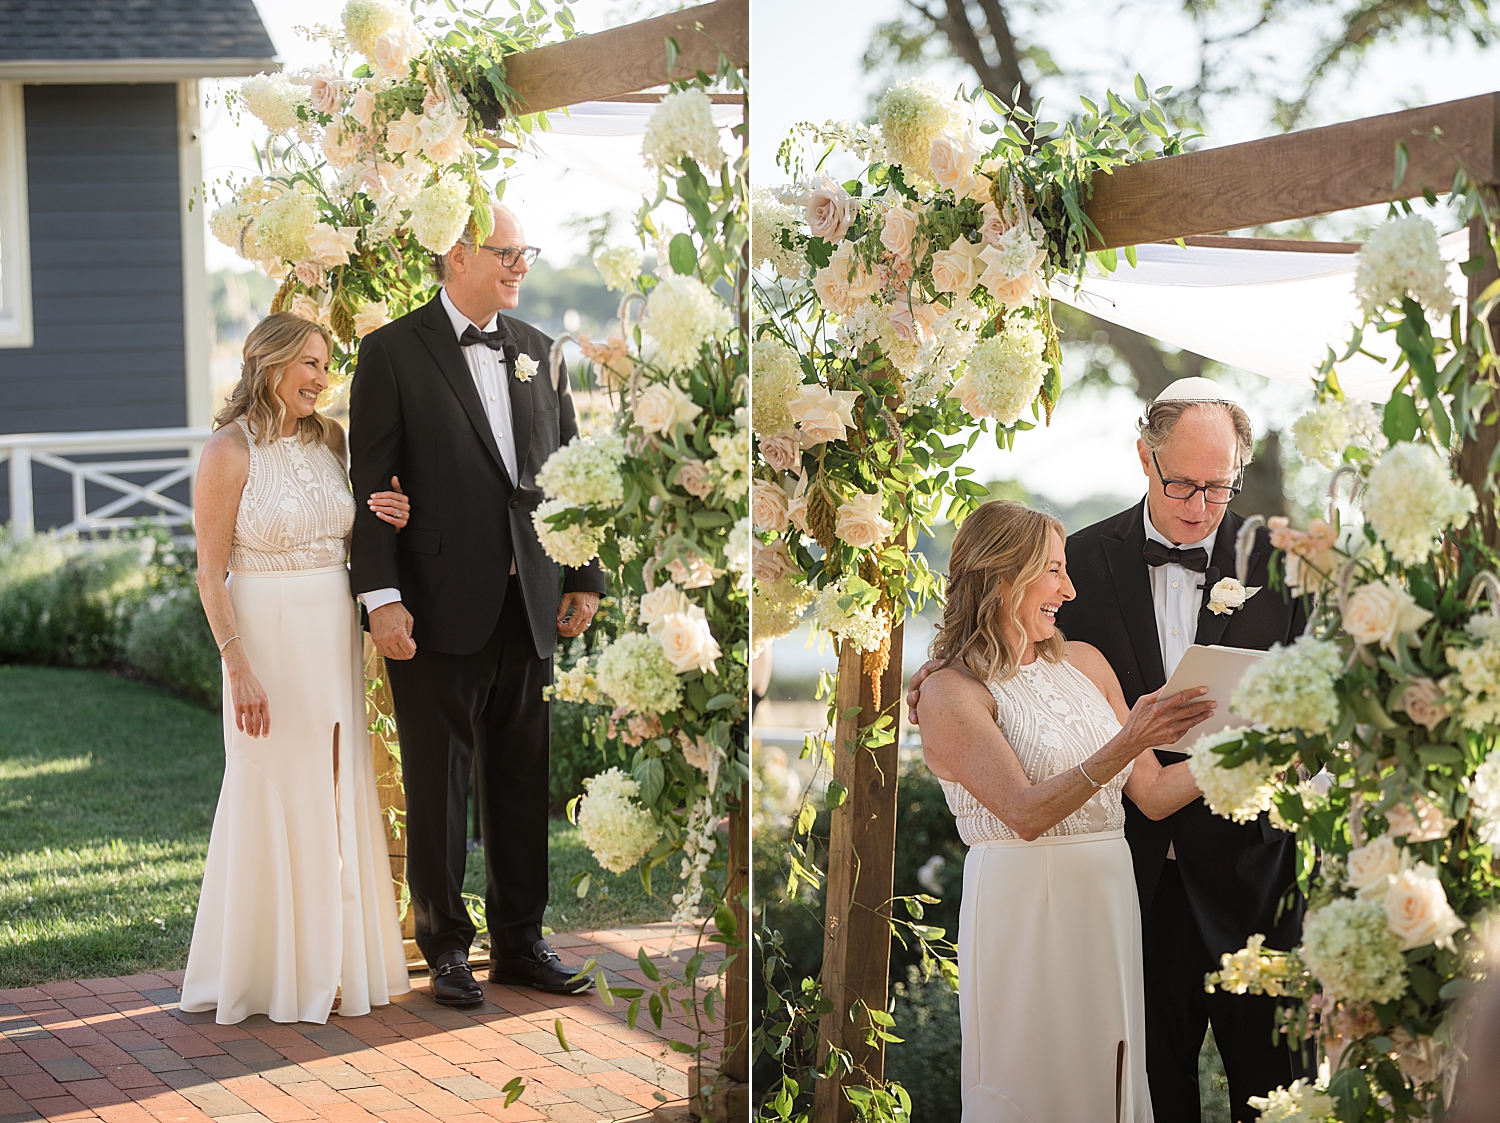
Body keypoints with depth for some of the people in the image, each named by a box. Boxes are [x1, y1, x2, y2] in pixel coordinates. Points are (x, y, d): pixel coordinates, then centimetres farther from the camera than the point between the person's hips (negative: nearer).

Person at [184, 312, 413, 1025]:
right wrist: (239, 665, -16)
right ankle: (273, 971, 12)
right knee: (276, 797, 0)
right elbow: (211, 573, -11)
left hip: (336, 638, 6)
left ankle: (336, 957, 21)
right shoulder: (230, 451, -9)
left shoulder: (330, 439, 9)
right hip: (270, 638, -6)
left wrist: (382, 519, 0)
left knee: (338, 794, 10)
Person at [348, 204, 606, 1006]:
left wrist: (585, 578, 10)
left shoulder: (537, 351, 12)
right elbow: (370, 483, -7)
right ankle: (447, 946, 15)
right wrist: (381, 597, -14)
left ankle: (520, 939, 22)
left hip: (529, 606, 5)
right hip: (439, 609, -5)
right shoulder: (393, 353, -4)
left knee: (523, 782, 11)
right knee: (437, 785, 4)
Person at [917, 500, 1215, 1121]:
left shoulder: (1084, 662, 11)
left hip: (1108, 900, 6)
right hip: (1022, 902, -6)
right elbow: (1027, 813, -20)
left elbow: (1152, 794, 9)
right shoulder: (951, 693, -8)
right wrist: (1124, 746, -29)